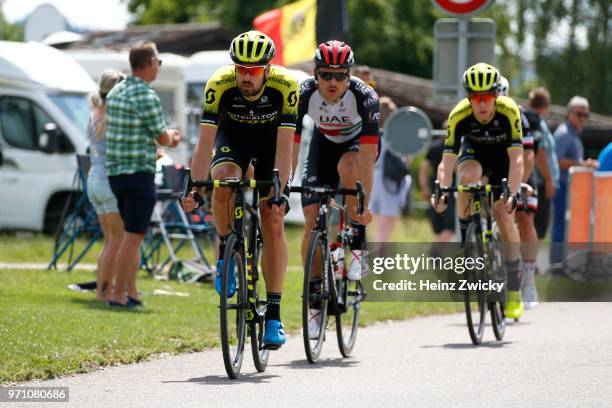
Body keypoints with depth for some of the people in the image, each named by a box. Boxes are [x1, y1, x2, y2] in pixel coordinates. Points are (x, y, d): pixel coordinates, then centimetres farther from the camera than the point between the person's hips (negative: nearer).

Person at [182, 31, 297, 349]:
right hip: (233, 135, 0)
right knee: (223, 181, -34)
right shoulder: (220, 85, -32)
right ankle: (226, 253, -9)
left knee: (273, 223, -9)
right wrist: (195, 189, -39)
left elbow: (284, 146, -32)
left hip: (270, 137, 0)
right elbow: (205, 142, -31)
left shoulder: (285, 87, -33)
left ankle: (273, 314, -6)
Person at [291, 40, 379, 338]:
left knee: (347, 167, -38)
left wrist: (364, 203, -41)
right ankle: (314, 296, 0)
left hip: (359, 144, -2)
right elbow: (290, 147, -28)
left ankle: (358, 244, -18)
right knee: (312, 219, -11)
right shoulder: (303, 94, -29)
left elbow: (368, 154, -37)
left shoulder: (365, 97, -34)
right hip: (324, 143, 2)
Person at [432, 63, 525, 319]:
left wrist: (513, 194, -48)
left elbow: (516, 159, -36)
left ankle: (514, 291, -3)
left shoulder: (509, 111, -33)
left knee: (504, 215, -13)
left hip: (503, 156, -1)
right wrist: (442, 191, -47)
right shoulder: (459, 116, -30)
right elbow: (447, 161, -30)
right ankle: (465, 241, -17)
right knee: (467, 176, -35)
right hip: (474, 153, 1)